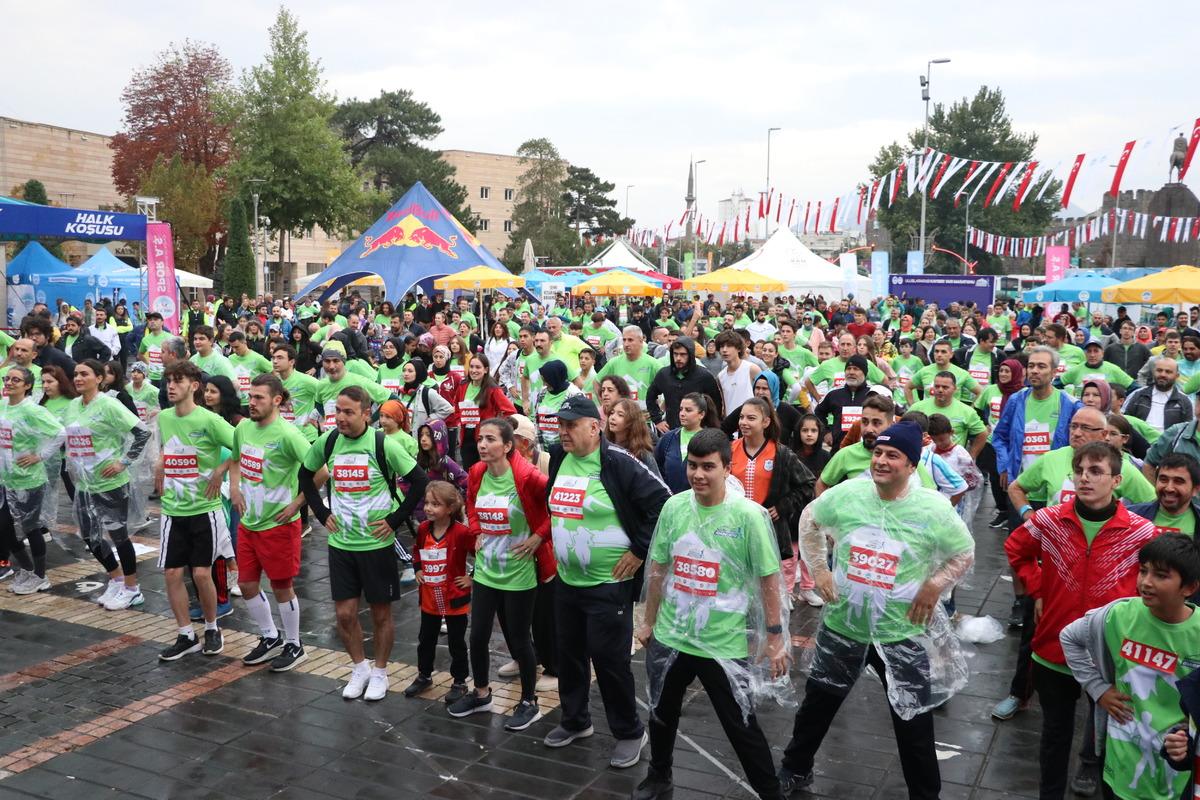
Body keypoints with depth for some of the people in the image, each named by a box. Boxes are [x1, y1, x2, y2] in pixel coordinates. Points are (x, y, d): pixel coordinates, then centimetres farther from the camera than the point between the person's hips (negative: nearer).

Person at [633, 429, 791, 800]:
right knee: (661, 714, 22)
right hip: (670, 636, 5)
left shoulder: (748, 515, -16)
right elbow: (658, 568, 7)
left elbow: (769, 579, -11)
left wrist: (776, 637, -11)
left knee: (741, 726, 6)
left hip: (725, 644, -4)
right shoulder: (674, 506, -4)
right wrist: (648, 621, 12)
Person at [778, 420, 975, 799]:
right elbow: (809, 522, 8)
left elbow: (964, 554, 0)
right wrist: (818, 569, 2)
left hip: (902, 632, -2)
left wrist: (934, 586, -11)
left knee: (913, 722, 10)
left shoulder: (934, 509, -16)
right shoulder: (845, 494, -11)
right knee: (818, 702, 19)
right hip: (842, 624, 3)